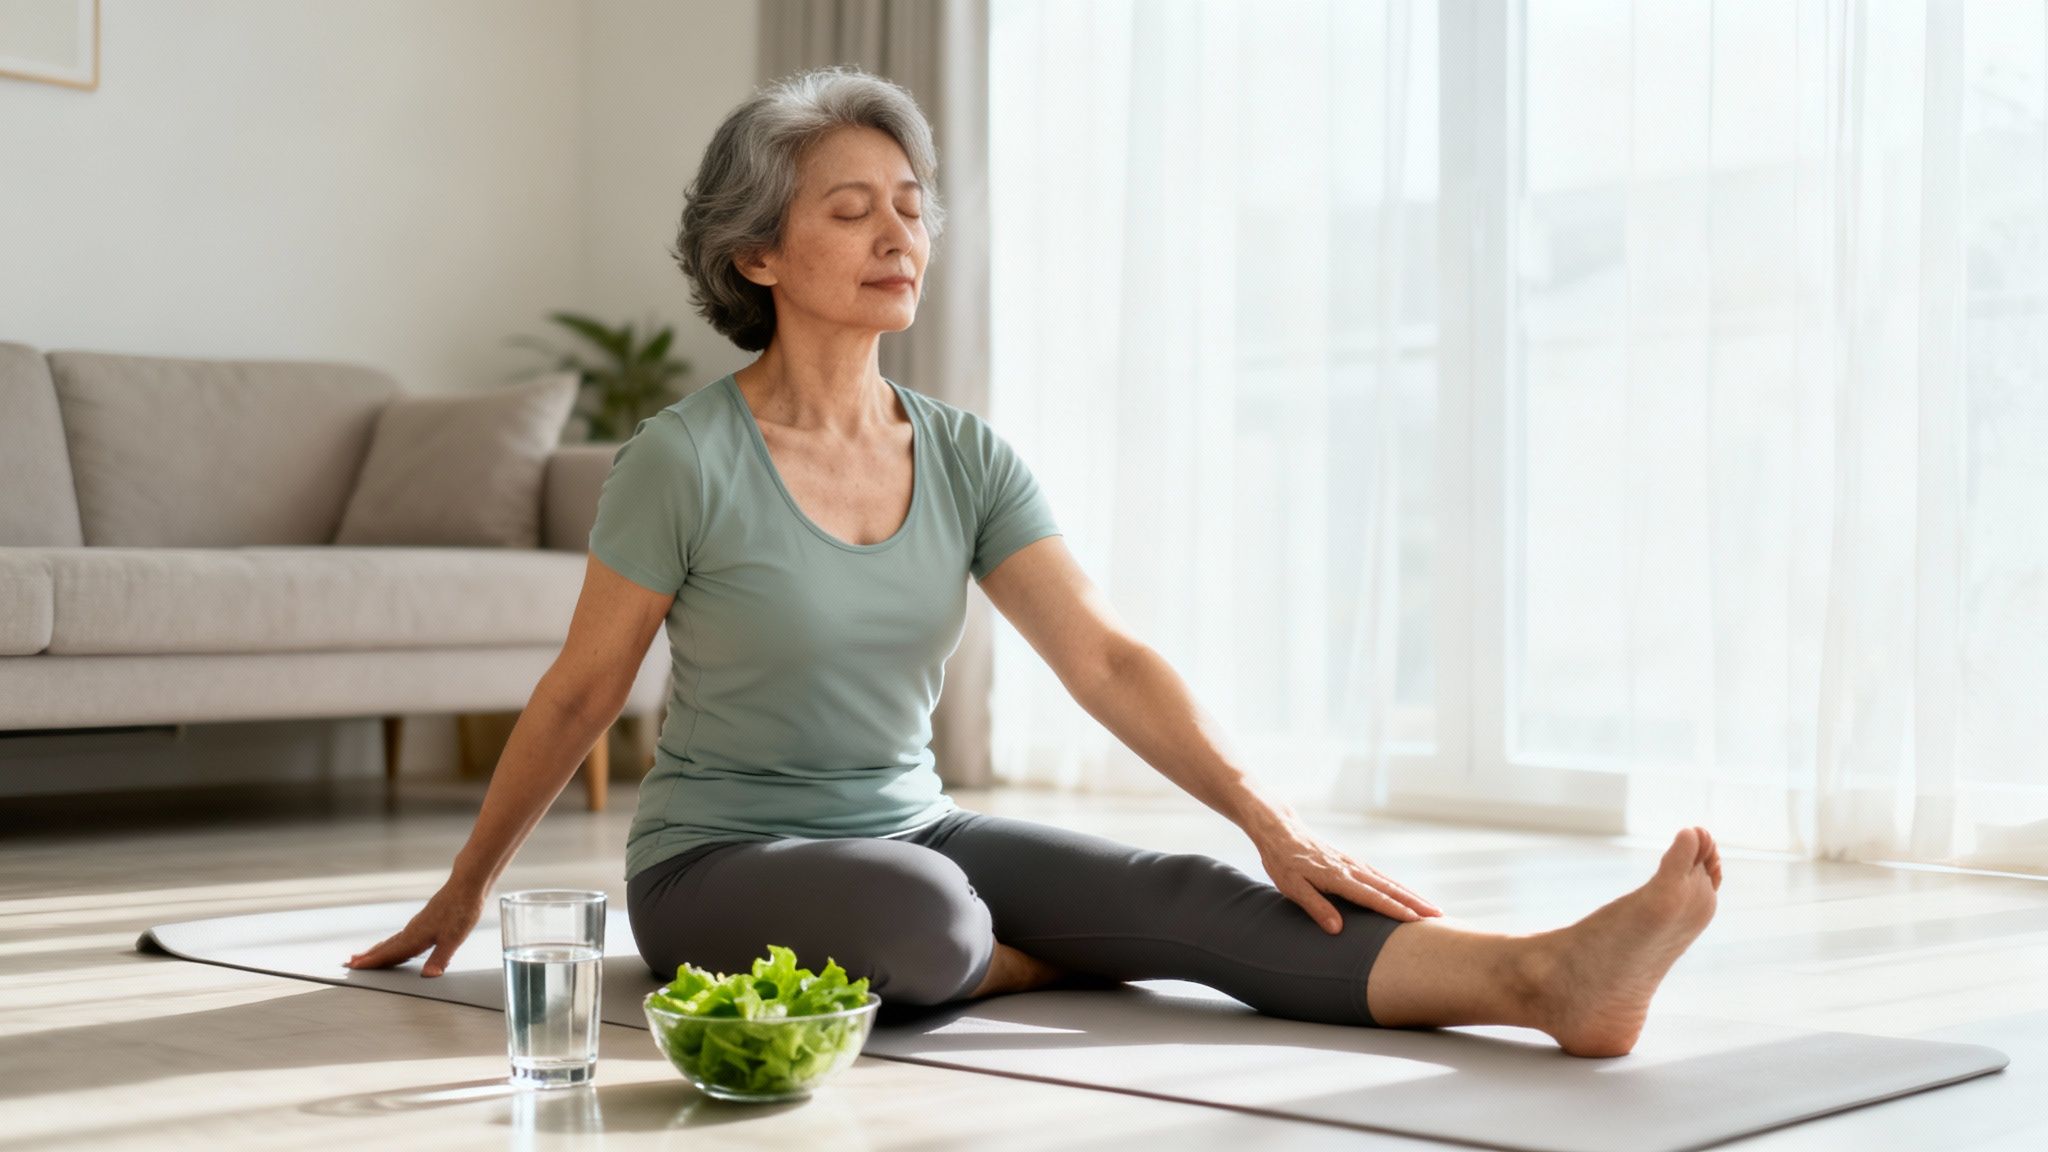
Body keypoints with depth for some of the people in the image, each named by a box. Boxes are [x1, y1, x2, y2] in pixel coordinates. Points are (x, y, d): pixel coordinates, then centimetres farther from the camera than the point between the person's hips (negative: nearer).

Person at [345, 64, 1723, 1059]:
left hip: (914, 829, 4)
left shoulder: (966, 458, 0)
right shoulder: (686, 460, -14)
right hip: (718, 866, -4)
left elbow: (1107, 659, -8)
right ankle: (1067, 960, -6)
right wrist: (466, 888, 6)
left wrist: (1272, 821, -21)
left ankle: (1542, 976, -38)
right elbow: (577, 697, -3)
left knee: (1174, 886, -22)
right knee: (917, 921, -39)